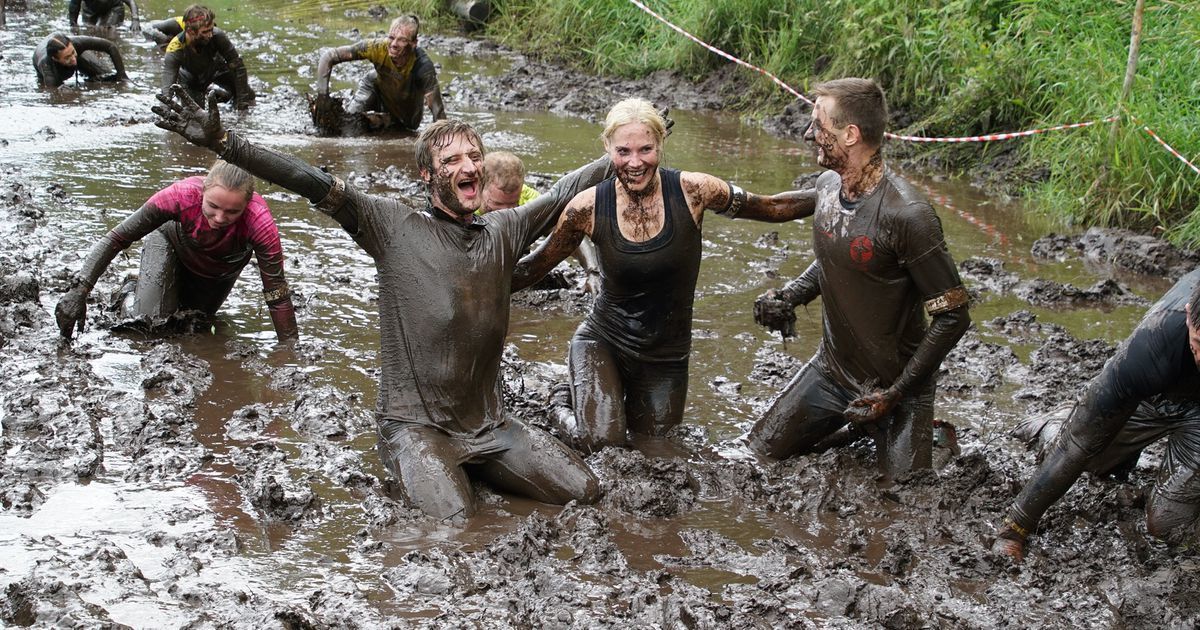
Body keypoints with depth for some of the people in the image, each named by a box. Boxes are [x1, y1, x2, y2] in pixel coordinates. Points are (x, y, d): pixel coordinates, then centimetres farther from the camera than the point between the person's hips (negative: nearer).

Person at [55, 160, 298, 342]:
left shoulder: (259, 223, -44)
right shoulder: (182, 195, -43)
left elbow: (277, 293, -37)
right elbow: (116, 238, -35)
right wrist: (79, 291, -42)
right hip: (171, 244, -1)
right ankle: (130, 296, 15)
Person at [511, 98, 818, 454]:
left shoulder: (692, 191, -14)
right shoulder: (589, 208, -13)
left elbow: (771, 208, 0)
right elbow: (536, 266, 1)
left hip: (666, 357, 2)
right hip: (602, 344, -2)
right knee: (601, 443, -25)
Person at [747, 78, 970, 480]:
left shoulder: (906, 215, -28)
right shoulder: (827, 185, -4)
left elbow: (953, 316, -22)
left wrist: (894, 394, -21)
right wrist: (788, 297, -3)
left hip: (894, 385, -7)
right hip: (831, 368, 7)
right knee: (758, 454, 9)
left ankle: (933, 437, 25)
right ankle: (861, 428, 28)